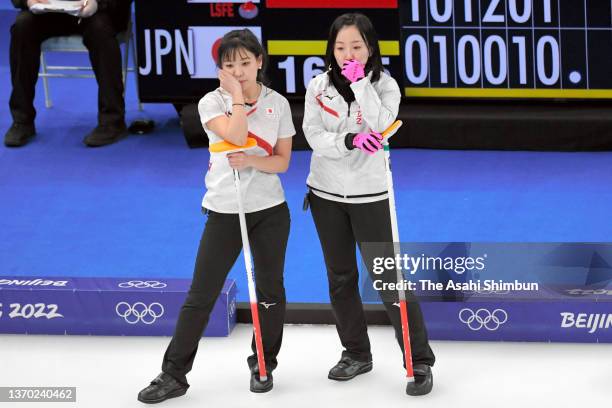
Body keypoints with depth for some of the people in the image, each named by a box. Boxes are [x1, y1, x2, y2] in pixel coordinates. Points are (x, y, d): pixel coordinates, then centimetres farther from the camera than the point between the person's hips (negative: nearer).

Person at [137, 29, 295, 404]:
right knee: (201, 296, -2)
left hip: (270, 211, 2)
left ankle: (264, 366, 28)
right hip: (225, 211, -2)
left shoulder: (278, 103, 0)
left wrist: (251, 161, -18)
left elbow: (282, 161, -1)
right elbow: (236, 137, -22)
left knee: (270, 290, 10)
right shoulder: (212, 102, -5)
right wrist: (237, 95, -17)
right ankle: (174, 375, 3)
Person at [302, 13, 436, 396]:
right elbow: (315, 137, -11)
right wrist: (350, 141, -28)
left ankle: (420, 361, -1)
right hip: (326, 194, 3)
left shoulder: (384, 85, -7)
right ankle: (356, 353, 27)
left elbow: (381, 127, -23)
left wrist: (360, 82, -26)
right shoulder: (319, 86, -2)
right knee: (340, 278, 12)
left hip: (370, 195, -3)